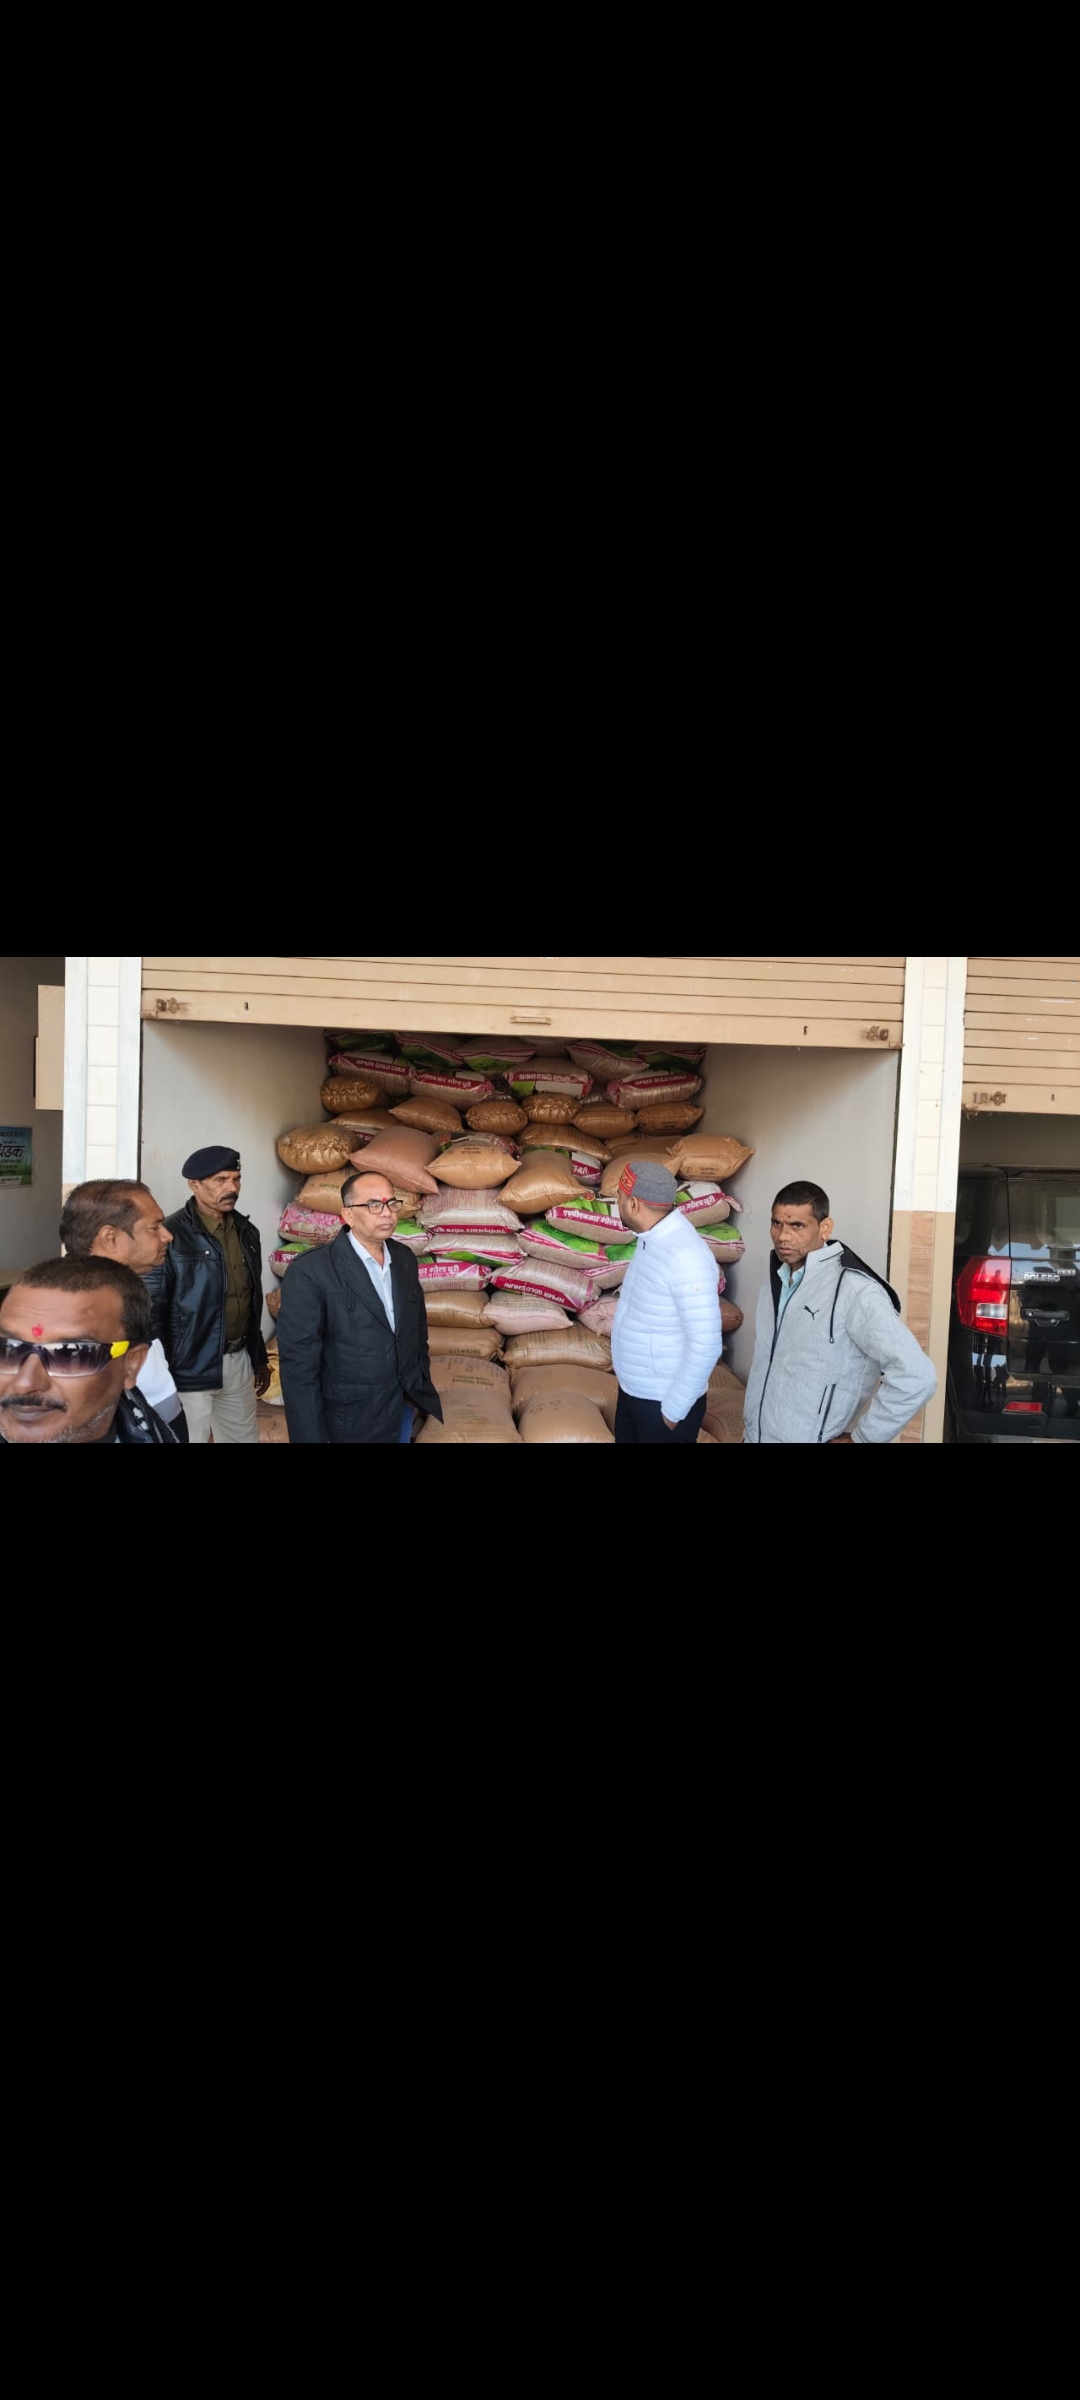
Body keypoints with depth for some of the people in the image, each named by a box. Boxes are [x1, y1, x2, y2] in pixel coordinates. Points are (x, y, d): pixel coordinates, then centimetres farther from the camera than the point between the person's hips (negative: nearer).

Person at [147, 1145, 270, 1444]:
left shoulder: (246, 1231, 8)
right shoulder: (172, 1235, -14)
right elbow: (153, 1309, -11)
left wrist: (260, 1358, 19)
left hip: (240, 1361, 6)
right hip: (191, 1366, -6)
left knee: (244, 1437, 14)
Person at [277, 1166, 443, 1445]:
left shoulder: (405, 1258, 3)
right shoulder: (310, 1271, -18)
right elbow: (299, 1363, -18)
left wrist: (423, 1386, 14)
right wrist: (312, 1437, -18)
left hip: (403, 1408, 6)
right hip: (350, 1421, -5)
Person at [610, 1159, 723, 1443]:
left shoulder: (686, 1255, -27)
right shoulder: (651, 1239, 2)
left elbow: (705, 1344, -27)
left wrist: (674, 1410, -21)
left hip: (663, 1401, -9)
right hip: (631, 1390, 9)